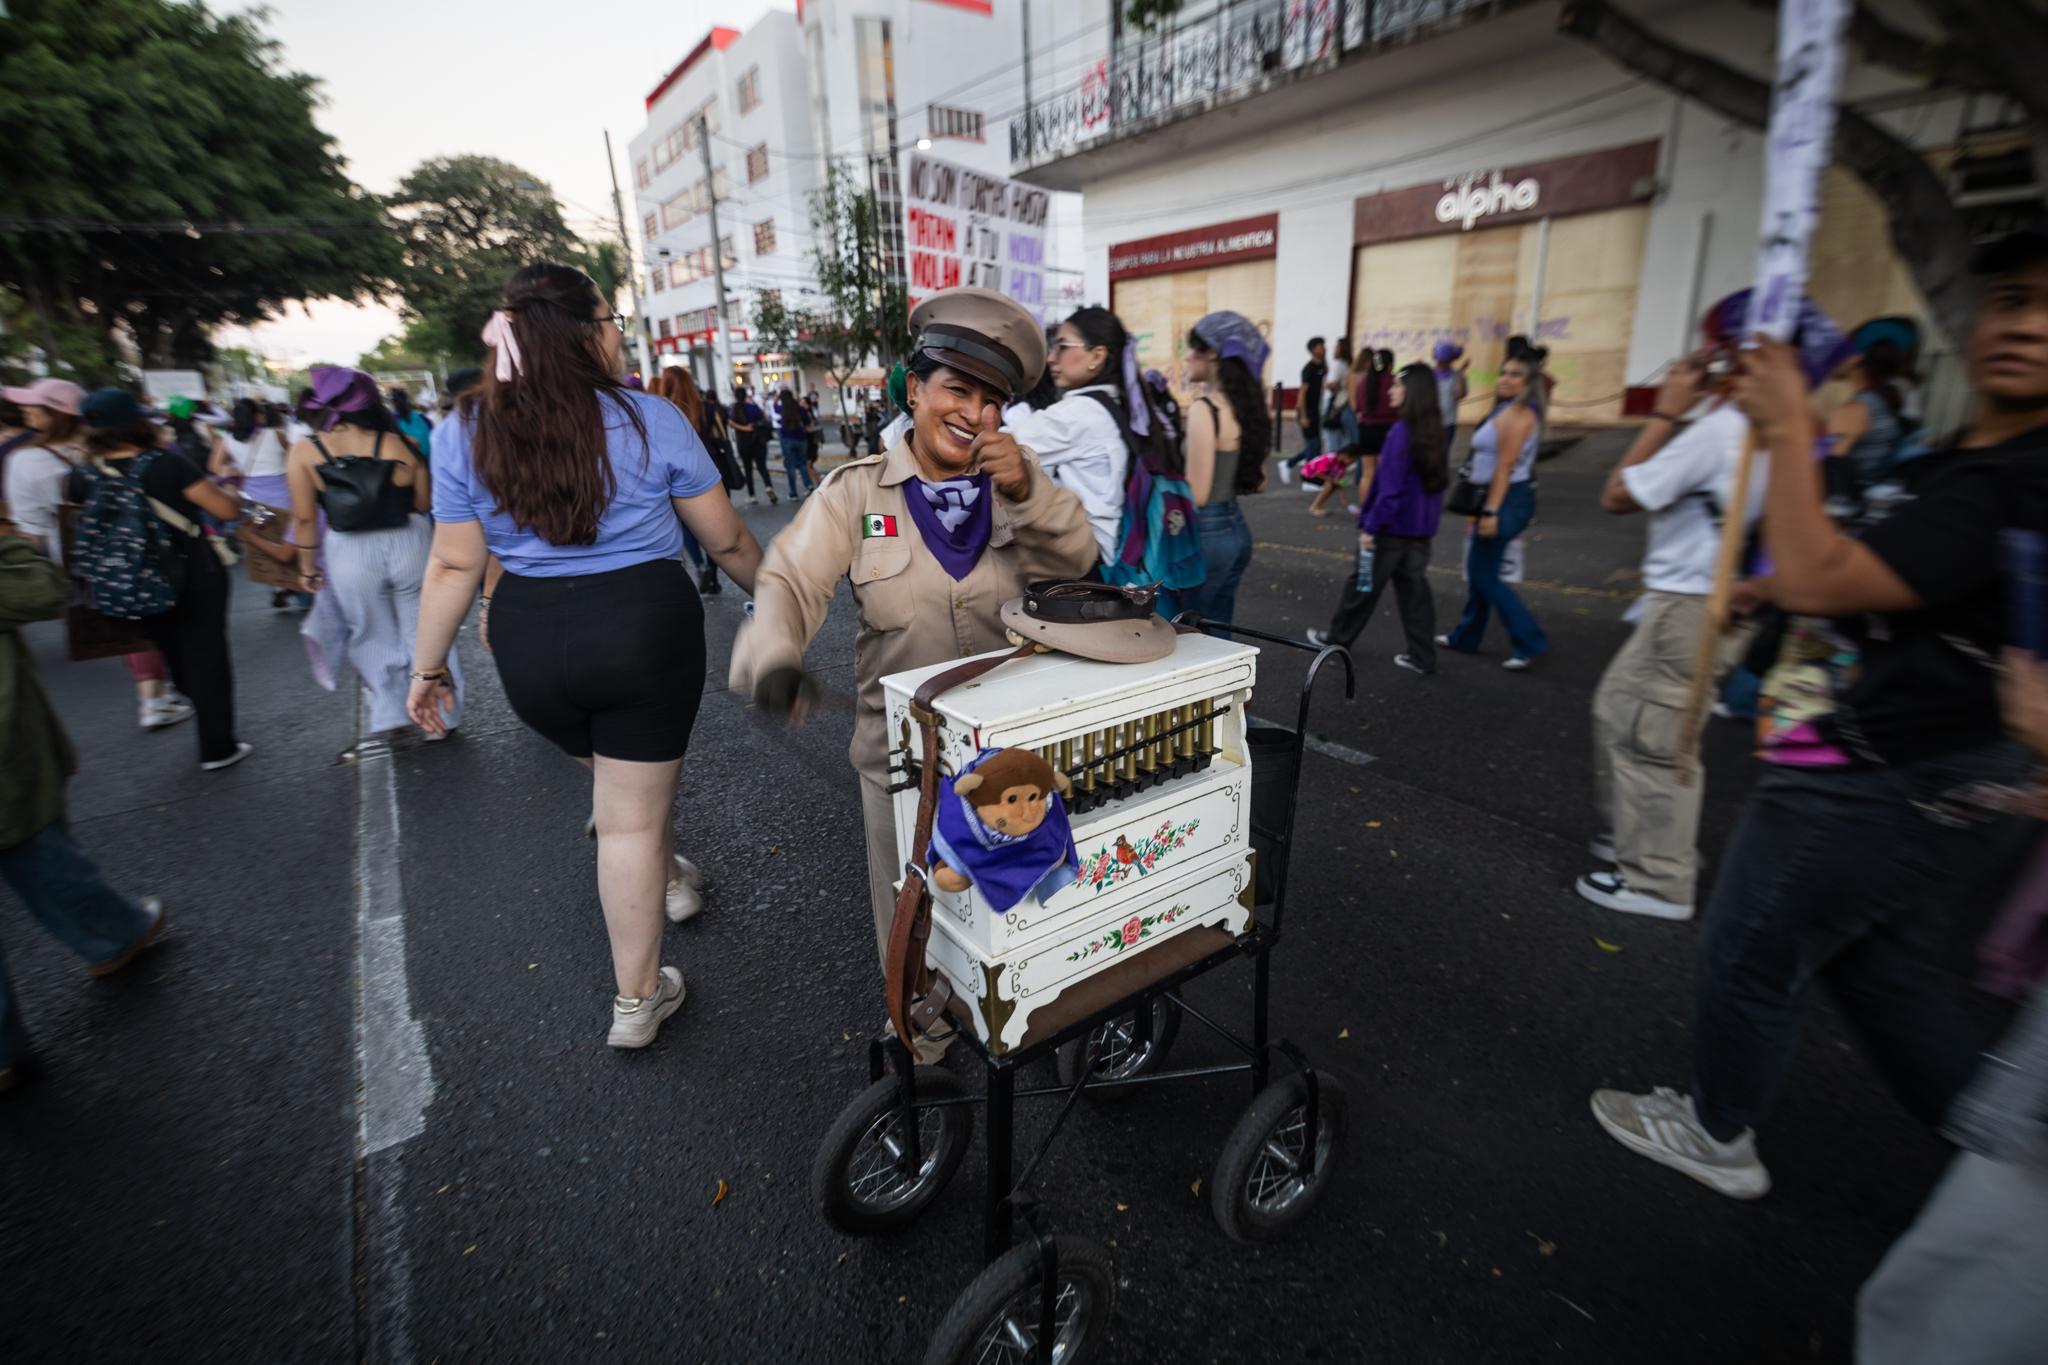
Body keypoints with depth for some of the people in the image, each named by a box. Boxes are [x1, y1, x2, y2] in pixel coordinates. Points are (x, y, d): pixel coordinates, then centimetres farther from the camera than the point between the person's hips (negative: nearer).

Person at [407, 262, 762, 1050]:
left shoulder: (466, 433, 0)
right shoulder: (649, 420, -7)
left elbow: (454, 565, 2)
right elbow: (727, 543, -2)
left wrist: (429, 667, 13)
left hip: (531, 646, 4)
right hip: (645, 628, -3)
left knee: (614, 774, 30)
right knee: (633, 815, 6)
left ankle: (668, 881, 52)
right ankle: (636, 999, 20)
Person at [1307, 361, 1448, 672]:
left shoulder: (1401, 432, -19)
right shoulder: (1434, 432, 6)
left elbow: (1390, 488, -21)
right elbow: (1439, 481, 14)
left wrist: (1370, 526, -17)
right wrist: (1430, 517, 21)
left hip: (1392, 528, -7)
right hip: (1421, 529, 7)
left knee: (1363, 585, 8)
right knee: (1415, 588, 11)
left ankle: (1336, 638, 25)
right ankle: (1422, 656, 15)